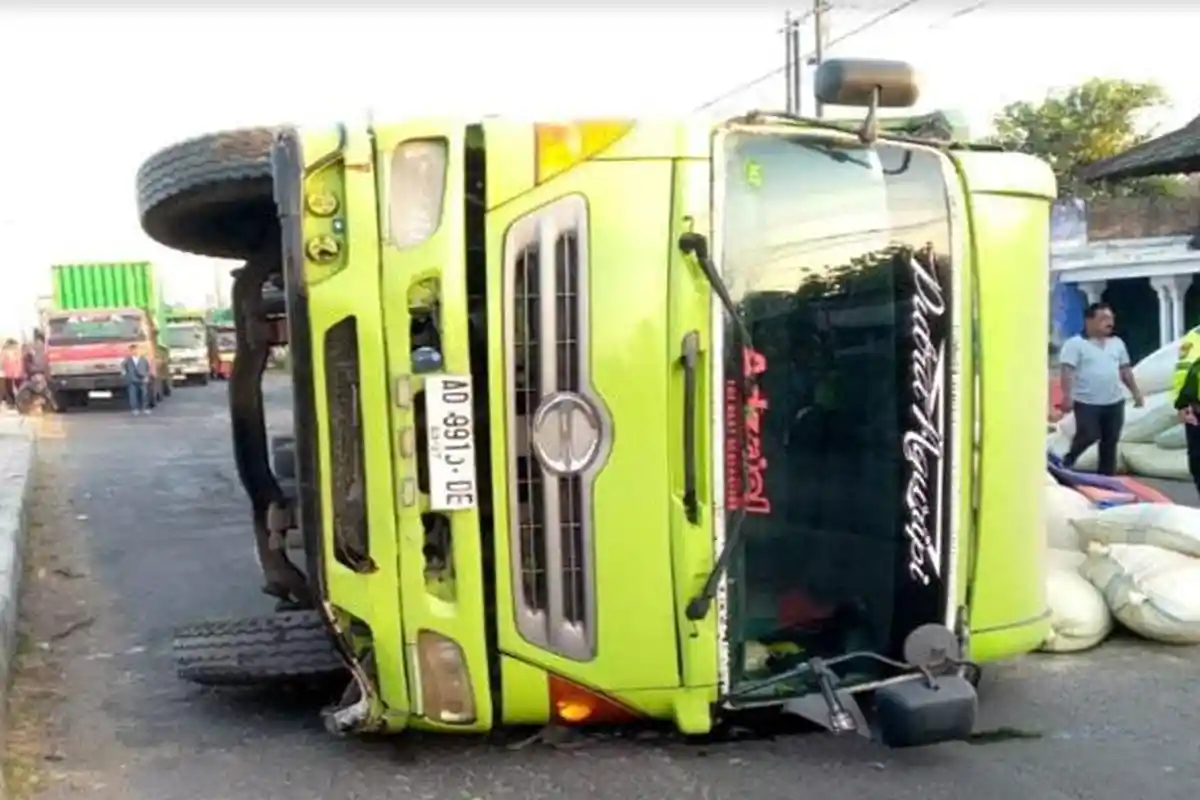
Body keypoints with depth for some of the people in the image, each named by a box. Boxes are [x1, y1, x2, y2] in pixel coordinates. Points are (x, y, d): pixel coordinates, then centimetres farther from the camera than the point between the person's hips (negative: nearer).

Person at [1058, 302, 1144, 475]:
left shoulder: (1117, 343, 13)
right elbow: (1067, 371, -16)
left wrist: (1136, 393, 15)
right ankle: (1066, 463, 16)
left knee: (1110, 442, 8)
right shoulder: (1075, 344, -8)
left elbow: (1125, 370, 19)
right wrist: (1067, 396, -25)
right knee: (1088, 437, -8)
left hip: (1114, 402, 6)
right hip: (1087, 402, -6)